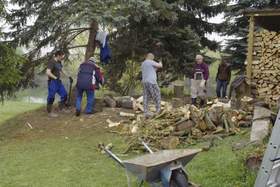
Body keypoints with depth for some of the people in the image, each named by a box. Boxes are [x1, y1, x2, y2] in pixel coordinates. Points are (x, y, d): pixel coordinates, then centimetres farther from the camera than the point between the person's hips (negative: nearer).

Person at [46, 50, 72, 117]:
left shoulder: (59, 62, 10)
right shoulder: (51, 62, -17)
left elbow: (61, 70, 26)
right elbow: (48, 72, -25)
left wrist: (68, 76, 21)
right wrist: (55, 77, -17)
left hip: (58, 81, 9)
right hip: (52, 82, -9)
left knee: (64, 94, 13)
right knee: (51, 97, 1)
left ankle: (62, 108, 29)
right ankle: (50, 112, 12)